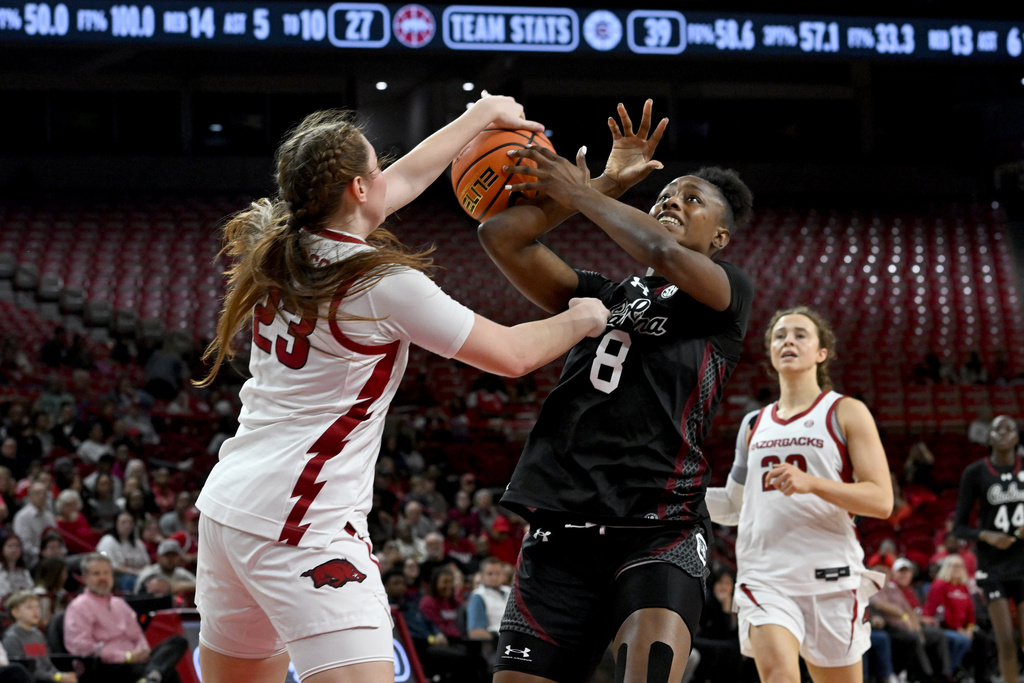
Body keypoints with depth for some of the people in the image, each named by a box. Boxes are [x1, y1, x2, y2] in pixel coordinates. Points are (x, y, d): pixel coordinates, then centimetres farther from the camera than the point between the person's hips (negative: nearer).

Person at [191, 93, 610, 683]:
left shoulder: (279, 251, 9)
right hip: (304, 524, -9)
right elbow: (511, 355, -2)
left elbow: (406, 180, 25)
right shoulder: (384, 285, -12)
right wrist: (579, 320, 17)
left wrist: (484, 115, 37)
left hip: (227, 504, 9)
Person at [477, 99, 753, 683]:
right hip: (563, 529, 5)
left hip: (660, 530, -5)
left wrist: (582, 194, 2)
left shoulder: (728, 292, 10)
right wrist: (609, 186, 12)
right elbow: (501, 239, 13)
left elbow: (664, 255, -12)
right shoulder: (603, 298, 23)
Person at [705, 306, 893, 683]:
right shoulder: (756, 424, 19)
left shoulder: (846, 413, 3)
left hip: (829, 575, -2)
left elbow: (881, 500, -7)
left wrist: (811, 483, -20)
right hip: (764, 577, 2)